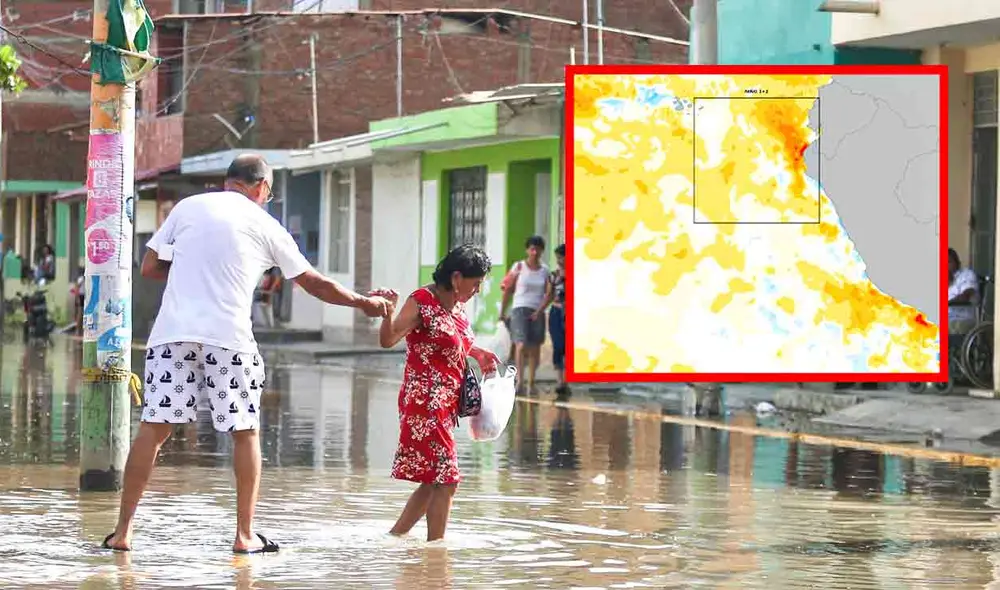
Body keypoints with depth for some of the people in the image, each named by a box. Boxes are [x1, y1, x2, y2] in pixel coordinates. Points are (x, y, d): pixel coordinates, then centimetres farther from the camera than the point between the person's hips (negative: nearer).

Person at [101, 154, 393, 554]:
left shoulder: (188, 207, 14)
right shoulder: (264, 225, 11)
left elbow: (149, 268, 13)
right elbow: (313, 284, 19)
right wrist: (364, 303, 32)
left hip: (173, 331, 2)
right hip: (229, 337, -2)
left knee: (154, 427, 3)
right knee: (245, 432, 11)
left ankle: (123, 531, 0)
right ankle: (245, 534, 11)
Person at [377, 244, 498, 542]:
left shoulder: (457, 305, 13)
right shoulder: (422, 302, -12)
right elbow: (388, 340, -23)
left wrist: (478, 353, 20)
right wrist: (388, 311, -38)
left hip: (445, 405, 9)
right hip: (425, 403, -9)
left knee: (434, 482, 12)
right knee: (445, 479, -10)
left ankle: (393, 539, 21)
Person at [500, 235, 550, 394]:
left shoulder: (544, 270, 8)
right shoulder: (519, 267, 1)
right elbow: (508, 290, 4)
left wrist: (539, 311, -10)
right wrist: (502, 312, 6)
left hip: (537, 313, 3)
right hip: (520, 309, -3)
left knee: (535, 348, 5)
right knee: (521, 345, -18)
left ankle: (531, 382, 13)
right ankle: (519, 381, -23)